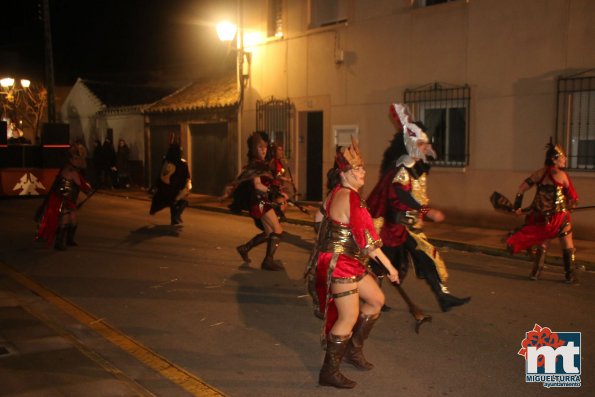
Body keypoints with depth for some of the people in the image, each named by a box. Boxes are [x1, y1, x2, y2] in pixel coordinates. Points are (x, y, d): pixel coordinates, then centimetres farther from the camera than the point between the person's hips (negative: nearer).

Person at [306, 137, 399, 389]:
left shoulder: (336, 194, 10)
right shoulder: (351, 198, -20)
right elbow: (367, 238, -21)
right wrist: (389, 266, -17)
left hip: (349, 262, 10)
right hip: (341, 264, -10)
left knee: (376, 299, 17)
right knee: (349, 317, -3)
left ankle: (354, 349, 28)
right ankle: (329, 372, 8)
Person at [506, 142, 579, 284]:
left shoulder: (539, 173, 1)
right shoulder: (561, 175, -12)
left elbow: (522, 188, 2)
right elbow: (573, 198, -3)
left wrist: (517, 206, 8)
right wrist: (567, 206, 16)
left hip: (541, 216, 5)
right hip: (558, 217, -5)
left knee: (542, 244, 19)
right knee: (568, 246, 9)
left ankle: (535, 272, 21)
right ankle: (570, 276, 13)